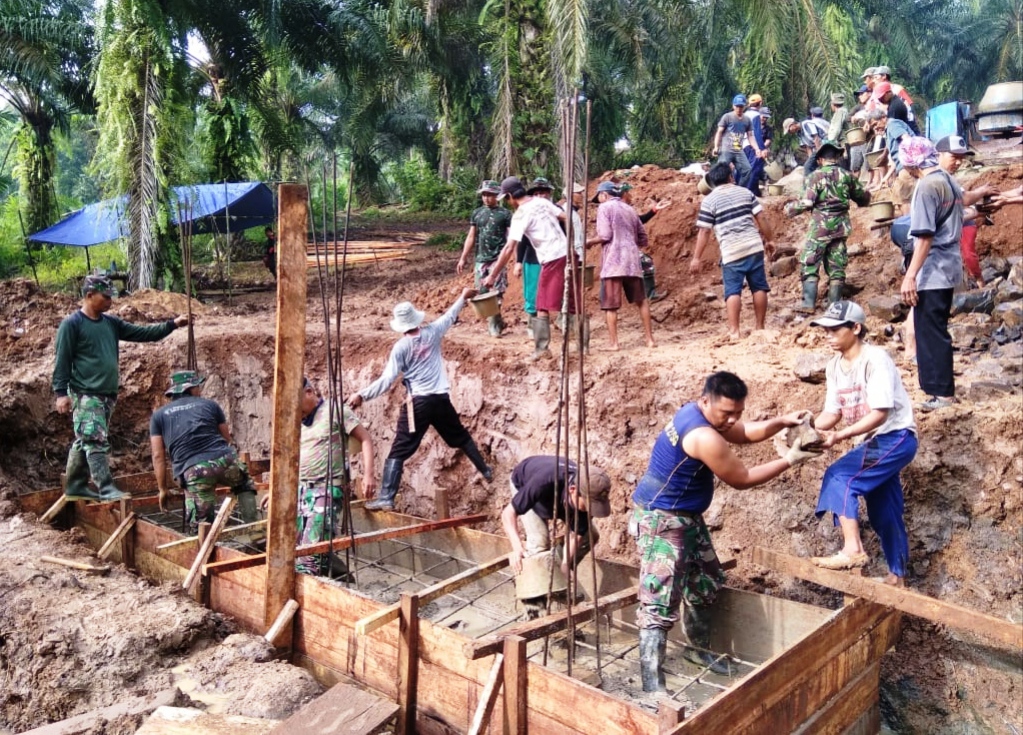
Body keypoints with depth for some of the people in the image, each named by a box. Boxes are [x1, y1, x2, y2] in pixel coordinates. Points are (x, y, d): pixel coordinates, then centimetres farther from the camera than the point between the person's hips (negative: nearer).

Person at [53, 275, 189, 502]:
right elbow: (62, 360, -9)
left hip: (107, 394, 7)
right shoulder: (71, 324, -7)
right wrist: (61, 392, -15)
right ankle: (106, 489, -12)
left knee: (84, 442, 14)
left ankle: (76, 486, 21)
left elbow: (142, 333, 13)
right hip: (85, 395, -7)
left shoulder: (111, 323, 12)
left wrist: (171, 324, 5)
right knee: (96, 441, -11)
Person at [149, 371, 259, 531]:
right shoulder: (210, 404, 20)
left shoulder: (159, 415, 19)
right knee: (245, 486, 32)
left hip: (193, 471, -1)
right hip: (224, 460, 1)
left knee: (201, 526, 4)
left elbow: (158, 456, 13)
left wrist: (163, 488, 21)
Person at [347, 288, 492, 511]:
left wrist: (362, 395, -9)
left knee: (398, 451, -4)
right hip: (441, 399, 4)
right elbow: (450, 316, 21)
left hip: (418, 403, -4)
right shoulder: (432, 333, 2)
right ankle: (485, 471, 39)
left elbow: (387, 379, -13)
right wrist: (463, 297, 37)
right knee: (461, 437, 26)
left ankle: (386, 498, -11)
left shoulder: (401, 347, -8)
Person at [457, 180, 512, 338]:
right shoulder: (477, 213, 11)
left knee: (495, 295, -7)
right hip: (480, 260, 5)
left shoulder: (505, 214, -1)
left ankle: (494, 326, 2)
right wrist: (463, 258, 10)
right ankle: (497, 323, 16)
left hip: (497, 260, -4)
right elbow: (471, 237, 14)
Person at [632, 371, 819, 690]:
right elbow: (742, 479, -16)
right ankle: (652, 686, -12)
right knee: (660, 603, -13)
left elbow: (746, 433, 15)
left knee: (706, 582, 23)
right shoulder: (704, 437, -28)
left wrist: (783, 421, -2)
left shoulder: (697, 412, 1)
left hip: (686, 516, 11)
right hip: (662, 520, -11)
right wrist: (790, 460, -9)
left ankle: (698, 648, 41)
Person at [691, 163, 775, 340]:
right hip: (754, 246, 3)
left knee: (733, 291, -1)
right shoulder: (745, 192, 9)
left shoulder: (709, 201, 0)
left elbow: (704, 232, -4)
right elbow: (761, 218, 7)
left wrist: (697, 258, 0)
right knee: (759, 287, 10)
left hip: (731, 251, -3)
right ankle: (760, 327, 16)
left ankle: (734, 331, -8)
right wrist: (769, 239, 18)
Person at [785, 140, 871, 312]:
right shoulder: (847, 176, 6)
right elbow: (864, 198, 15)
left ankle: (808, 303, -7)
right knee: (837, 268, 8)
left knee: (809, 265, 1)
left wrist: (790, 208, 3)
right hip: (841, 227, 5)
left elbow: (807, 203, -14)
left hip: (820, 227, -4)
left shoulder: (816, 175, -8)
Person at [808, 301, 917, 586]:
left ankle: (852, 549, -23)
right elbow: (832, 412, 3)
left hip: (896, 438, -8)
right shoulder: (834, 367, 3)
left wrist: (840, 436, -33)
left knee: (839, 476, -25)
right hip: (871, 442, 8)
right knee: (883, 514, 17)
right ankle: (897, 575, 32)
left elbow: (880, 414, -26)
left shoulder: (875, 359, -21)